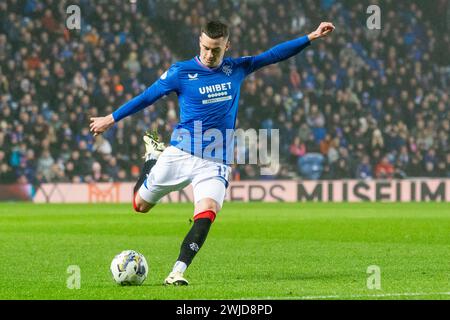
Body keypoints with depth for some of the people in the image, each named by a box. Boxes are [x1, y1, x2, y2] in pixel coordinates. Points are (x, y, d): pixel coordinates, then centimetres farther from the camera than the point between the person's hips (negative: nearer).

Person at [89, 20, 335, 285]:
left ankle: (178, 272, -21)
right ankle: (154, 156, 40)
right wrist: (111, 119, 9)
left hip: (215, 163, 1)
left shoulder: (236, 69, 5)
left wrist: (311, 37, 6)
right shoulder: (181, 72, -3)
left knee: (206, 215, -23)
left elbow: (274, 55, 11)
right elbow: (147, 97, 5)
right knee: (141, 204, 11)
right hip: (180, 154, 0)